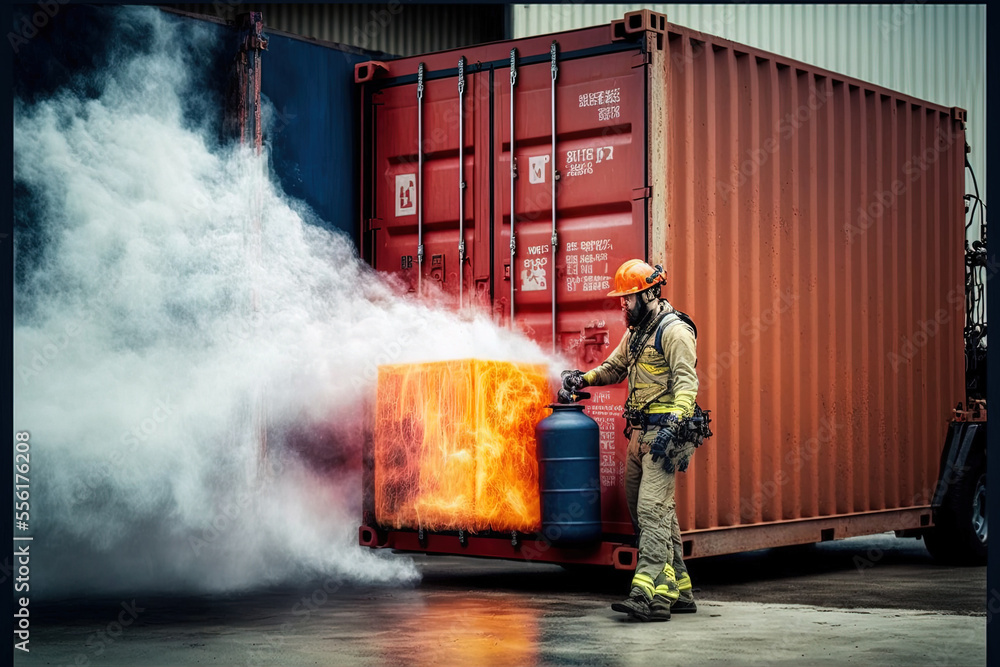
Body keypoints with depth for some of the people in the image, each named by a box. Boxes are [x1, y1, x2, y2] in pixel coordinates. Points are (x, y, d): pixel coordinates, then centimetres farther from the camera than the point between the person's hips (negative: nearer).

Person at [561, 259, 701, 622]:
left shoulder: (674, 330, -10)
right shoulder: (635, 332, 19)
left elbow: (686, 380, -19)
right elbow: (614, 368, 30)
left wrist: (673, 423, -31)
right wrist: (582, 378, 11)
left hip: (665, 431, -10)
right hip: (640, 431, 10)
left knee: (651, 509, -17)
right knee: (653, 510, 11)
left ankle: (649, 596, -23)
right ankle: (678, 590, 18)